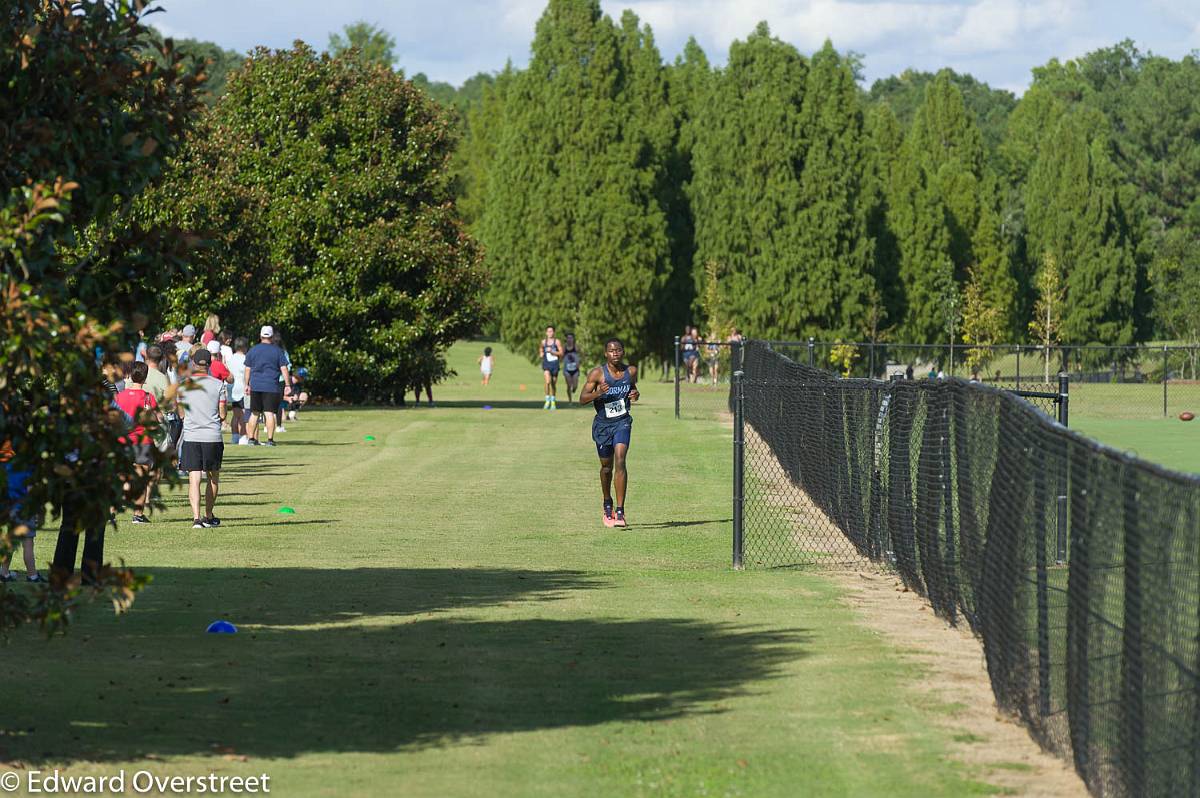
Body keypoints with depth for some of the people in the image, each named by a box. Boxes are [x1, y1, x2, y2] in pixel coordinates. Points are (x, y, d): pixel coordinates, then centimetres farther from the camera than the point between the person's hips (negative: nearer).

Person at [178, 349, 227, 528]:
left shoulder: (184, 384, 2)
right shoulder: (218, 384, 0)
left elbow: (181, 413, 8)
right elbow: (222, 414, 1)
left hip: (191, 436, 0)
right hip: (213, 436, 0)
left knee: (194, 479, -4)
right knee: (213, 478, 17)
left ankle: (196, 517, -17)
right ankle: (209, 517, 23)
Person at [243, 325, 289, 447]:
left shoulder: (253, 350, 6)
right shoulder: (277, 351, 0)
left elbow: (248, 369, 9)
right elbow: (284, 368, -2)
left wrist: (247, 384, 18)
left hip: (255, 386, 2)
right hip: (272, 387, -2)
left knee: (254, 413, 9)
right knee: (270, 413, -3)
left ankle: (251, 438, 9)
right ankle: (270, 439, -6)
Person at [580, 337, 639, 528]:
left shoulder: (631, 371, -2)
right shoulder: (597, 373, -11)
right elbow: (582, 399, -9)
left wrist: (635, 395, -6)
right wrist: (597, 393, -28)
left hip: (622, 422, 0)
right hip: (602, 424, 0)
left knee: (620, 461, -19)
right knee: (606, 467, 12)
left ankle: (620, 511, -22)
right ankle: (607, 505, 39)